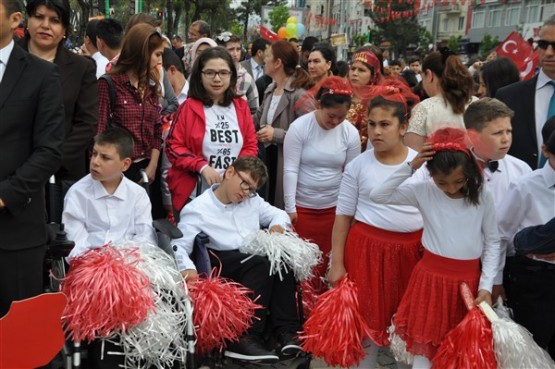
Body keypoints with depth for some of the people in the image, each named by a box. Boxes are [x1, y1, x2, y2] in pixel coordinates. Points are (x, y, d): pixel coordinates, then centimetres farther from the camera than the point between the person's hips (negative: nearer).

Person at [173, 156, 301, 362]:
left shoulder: (251, 200, 21)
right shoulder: (197, 209, 0)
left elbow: (278, 214, 28)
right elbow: (178, 246, -9)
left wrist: (278, 225, 4)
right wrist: (186, 268, -30)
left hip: (257, 260, 5)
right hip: (222, 264, -5)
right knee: (260, 264, -34)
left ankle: (286, 330, -26)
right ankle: (245, 338, -35)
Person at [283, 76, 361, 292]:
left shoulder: (351, 133, -2)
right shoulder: (299, 127, -10)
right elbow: (290, 169, -10)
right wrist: (290, 207, -11)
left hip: (334, 207, 2)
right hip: (302, 207, -2)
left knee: (330, 262, 9)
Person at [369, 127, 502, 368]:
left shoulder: (482, 197, -5)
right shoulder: (423, 192, -7)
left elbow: (492, 242, 2)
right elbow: (378, 195, -12)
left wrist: (486, 285, -4)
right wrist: (410, 167, -20)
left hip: (469, 280, 1)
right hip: (432, 277, 0)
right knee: (425, 342, 9)